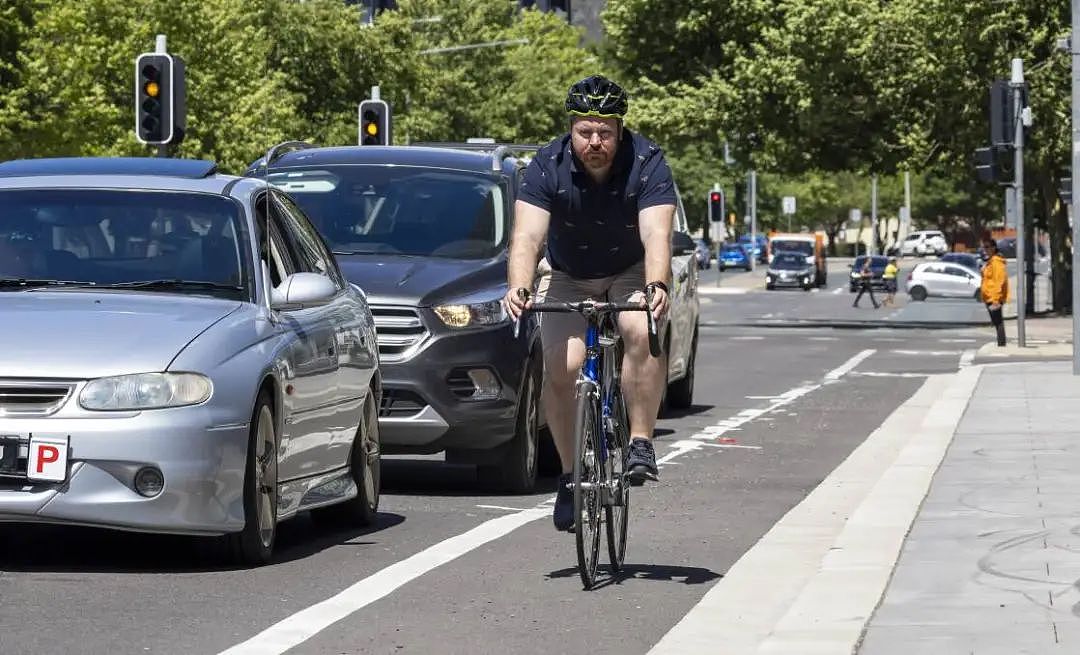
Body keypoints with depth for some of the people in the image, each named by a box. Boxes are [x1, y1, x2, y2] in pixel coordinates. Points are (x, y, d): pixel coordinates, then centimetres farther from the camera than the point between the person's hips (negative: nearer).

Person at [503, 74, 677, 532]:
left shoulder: (647, 162, -23)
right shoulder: (547, 167, -21)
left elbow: (656, 235, -35)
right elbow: (527, 236, -31)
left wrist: (657, 286, -55)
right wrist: (519, 288, -50)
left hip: (632, 272, -1)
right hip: (570, 278, 1)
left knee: (643, 332, -33)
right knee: (560, 368, -18)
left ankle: (641, 442, -21)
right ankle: (570, 473, 0)